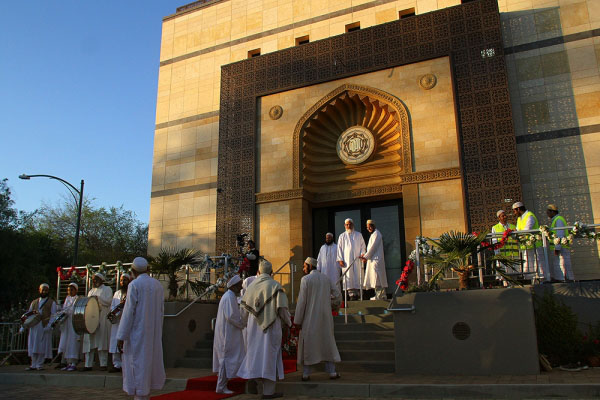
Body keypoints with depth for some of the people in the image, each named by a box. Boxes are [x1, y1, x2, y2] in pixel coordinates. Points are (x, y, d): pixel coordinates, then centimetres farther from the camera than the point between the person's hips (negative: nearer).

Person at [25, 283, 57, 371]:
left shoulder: (52, 303, 8)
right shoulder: (34, 302, 21)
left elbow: (53, 315, 0)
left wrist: (49, 326, -13)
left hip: (45, 326, -4)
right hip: (34, 326, 4)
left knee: (42, 346, -4)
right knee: (33, 346, 3)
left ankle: (39, 365, 2)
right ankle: (33, 365, 10)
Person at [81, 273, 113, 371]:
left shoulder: (107, 289, 5)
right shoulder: (91, 291, 24)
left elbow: (108, 301, -8)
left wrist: (97, 297, -15)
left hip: (102, 319, -6)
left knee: (101, 341, -6)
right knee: (89, 342, 1)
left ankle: (103, 364, -3)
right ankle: (88, 365, 5)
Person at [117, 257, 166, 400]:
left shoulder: (134, 285, -12)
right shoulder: (158, 285, 6)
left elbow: (129, 311, -15)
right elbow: (161, 310, 9)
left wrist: (121, 337, -12)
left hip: (137, 333, -6)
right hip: (153, 333, 6)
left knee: (138, 364, 0)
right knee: (150, 360, 16)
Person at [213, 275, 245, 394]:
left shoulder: (229, 296, 15)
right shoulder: (230, 297, -17)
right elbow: (231, 316, -24)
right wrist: (242, 324, -11)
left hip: (226, 333, 10)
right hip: (228, 334, -10)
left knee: (225, 359, 13)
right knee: (227, 359, -5)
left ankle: (222, 385, 20)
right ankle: (221, 387, 0)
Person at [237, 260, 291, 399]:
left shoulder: (251, 286, 6)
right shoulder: (275, 285, -9)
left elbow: (245, 308, 10)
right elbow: (282, 307, -12)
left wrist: (246, 324, 24)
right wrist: (287, 323, 2)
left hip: (254, 327, 5)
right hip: (271, 326, -5)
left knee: (256, 353, 17)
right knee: (269, 355, 0)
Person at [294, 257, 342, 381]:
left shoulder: (305, 279, -11)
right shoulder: (326, 279, 6)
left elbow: (301, 301, -12)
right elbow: (337, 294, 5)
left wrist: (298, 320, -8)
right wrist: (331, 306, 20)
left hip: (310, 317, -4)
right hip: (324, 316, 4)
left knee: (307, 343, 6)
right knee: (327, 342, 13)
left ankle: (306, 373, 10)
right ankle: (332, 371, 14)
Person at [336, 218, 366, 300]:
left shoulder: (359, 235, 14)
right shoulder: (342, 236, 12)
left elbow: (363, 246, 11)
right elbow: (339, 248, 7)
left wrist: (362, 254, -7)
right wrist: (340, 259, -3)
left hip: (357, 259, 1)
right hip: (346, 260, -1)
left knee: (357, 275, -5)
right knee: (348, 276, -7)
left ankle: (356, 293, -2)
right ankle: (351, 294, -8)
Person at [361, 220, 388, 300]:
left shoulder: (376, 234, -8)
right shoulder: (373, 234, 22)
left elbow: (373, 247, -14)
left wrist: (366, 257, -11)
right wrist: (365, 254, 10)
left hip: (376, 259, -10)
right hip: (373, 259, 10)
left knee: (376, 278, -13)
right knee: (380, 278, 8)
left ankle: (379, 295, -16)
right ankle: (383, 295, 9)